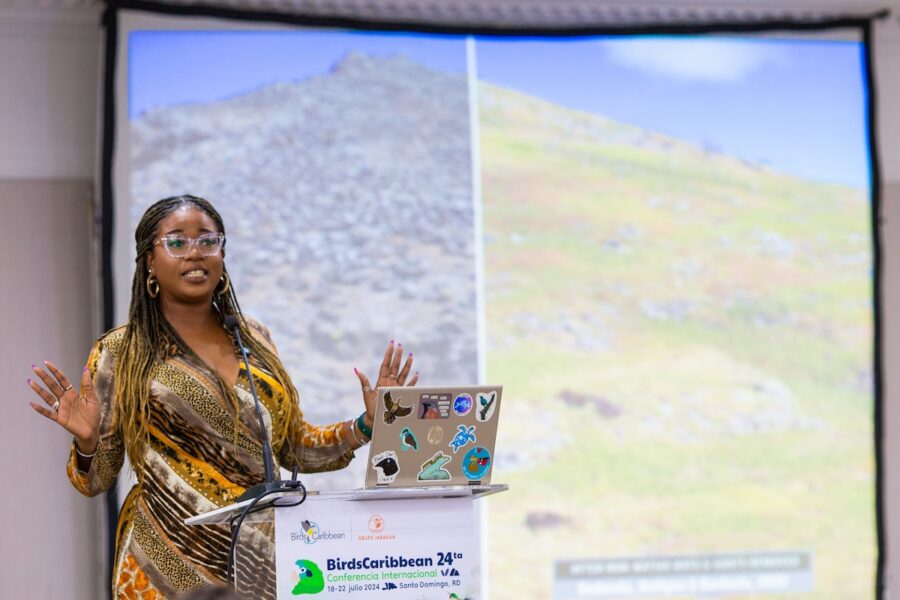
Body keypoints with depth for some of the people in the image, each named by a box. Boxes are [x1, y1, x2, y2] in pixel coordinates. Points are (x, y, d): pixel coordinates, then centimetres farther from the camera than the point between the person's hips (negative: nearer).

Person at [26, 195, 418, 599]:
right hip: (168, 565, -3)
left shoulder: (254, 339, 9)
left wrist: (366, 425, 3)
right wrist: (87, 441, -21)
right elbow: (95, 480, -2)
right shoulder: (118, 354, -2)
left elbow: (294, 449, 15)